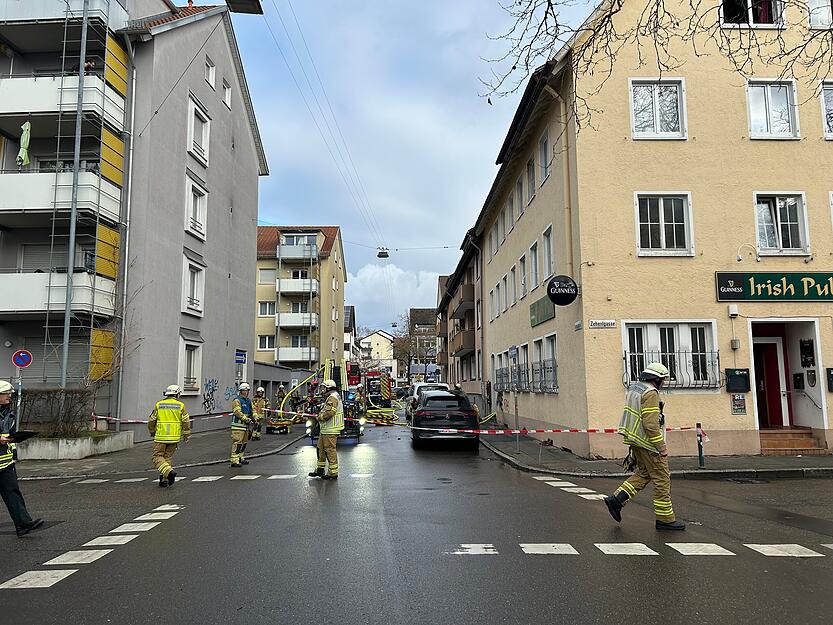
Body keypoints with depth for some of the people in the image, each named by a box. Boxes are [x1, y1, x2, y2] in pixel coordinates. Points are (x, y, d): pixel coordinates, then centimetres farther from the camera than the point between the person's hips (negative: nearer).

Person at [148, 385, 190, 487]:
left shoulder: (159, 405, 3)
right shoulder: (181, 405, 1)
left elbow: (151, 421, 8)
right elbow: (186, 422, -2)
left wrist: (152, 432, 25)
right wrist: (186, 435, 9)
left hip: (161, 437, -1)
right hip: (174, 437, 1)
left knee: (157, 457, 6)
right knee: (167, 458, 13)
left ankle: (169, 471, -15)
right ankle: (164, 480, 12)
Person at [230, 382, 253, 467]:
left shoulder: (248, 401, 18)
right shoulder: (237, 400, -10)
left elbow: (251, 411, 22)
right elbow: (238, 412, -20)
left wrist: (254, 418, 4)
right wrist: (246, 419, -26)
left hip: (245, 425, 9)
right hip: (238, 425, -9)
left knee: (244, 442, 17)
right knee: (237, 442, -11)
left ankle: (240, 458, 29)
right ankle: (234, 461, -11)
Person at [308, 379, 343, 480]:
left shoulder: (332, 398, -16)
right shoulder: (331, 397, 20)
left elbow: (329, 413, -25)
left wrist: (319, 417, -12)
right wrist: (320, 413, 10)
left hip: (330, 430, -11)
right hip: (325, 429, 11)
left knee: (330, 450, -7)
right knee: (321, 448, 17)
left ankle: (333, 473, -2)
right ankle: (320, 469, 27)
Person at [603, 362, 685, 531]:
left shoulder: (634, 388, 11)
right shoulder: (650, 393, -19)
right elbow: (651, 424, -25)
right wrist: (662, 447, -20)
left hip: (635, 440, 9)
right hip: (648, 442, -9)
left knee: (643, 474, 17)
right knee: (662, 479, 1)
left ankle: (616, 499, 9)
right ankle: (665, 518, 9)